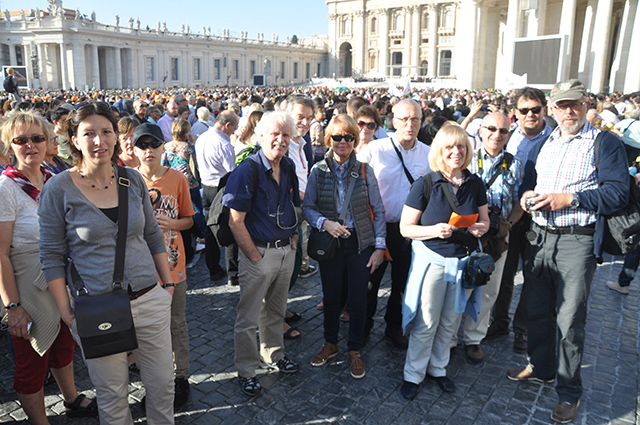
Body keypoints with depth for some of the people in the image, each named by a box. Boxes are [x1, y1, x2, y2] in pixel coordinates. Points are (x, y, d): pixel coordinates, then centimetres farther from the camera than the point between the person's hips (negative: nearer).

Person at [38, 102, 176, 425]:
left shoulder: (133, 180, 3)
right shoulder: (58, 189, -7)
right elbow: (51, 256, -4)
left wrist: (168, 282, 8)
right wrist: (67, 312, -8)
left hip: (150, 300, 3)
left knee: (163, 384, 14)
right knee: (112, 396, 12)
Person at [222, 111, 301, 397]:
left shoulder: (289, 168, 4)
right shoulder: (247, 172, -17)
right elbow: (235, 222, -18)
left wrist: (294, 238, 6)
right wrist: (255, 256, -15)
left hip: (286, 251, 6)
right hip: (259, 252, -6)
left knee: (276, 309, 22)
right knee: (249, 317, 6)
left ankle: (274, 355, 41)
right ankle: (246, 371, 23)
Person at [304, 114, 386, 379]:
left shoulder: (364, 171, -2)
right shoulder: (318, 171, -2)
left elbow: (378, 211, 0)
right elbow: (308, 207, 0)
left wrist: (379, 246, -4)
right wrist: (325, 223, -20)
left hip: (361, 243, 0)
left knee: (358, 299, 5)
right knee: (331, 297, 13)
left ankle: (355, 351, 25)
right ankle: (330, 344, 35)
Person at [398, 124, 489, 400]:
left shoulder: (475, 184, 1)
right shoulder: (424, 185, -12)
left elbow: (484, 219, 13)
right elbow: (405, 228, -10)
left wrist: (481, 228, -11)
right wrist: (434, 230, -26)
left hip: (464, 260, 4)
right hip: (432, 259, -4)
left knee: (450, 321, 15)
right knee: (426, 323, 4)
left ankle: (437, 368, 35)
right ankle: (413, 374, 23)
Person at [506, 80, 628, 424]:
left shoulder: (605, 144, -2)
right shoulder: (543, 144, 15)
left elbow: (618, 193, -11)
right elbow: (528, 181, 22)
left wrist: (569, 199, -19)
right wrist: (526, 195, -1)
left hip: (578, 242, -5)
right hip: (540, 237, 6)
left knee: (569, 320, 0)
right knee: (537, 310, 15)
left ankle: (569, 392, 17)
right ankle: (540, 367, 36)